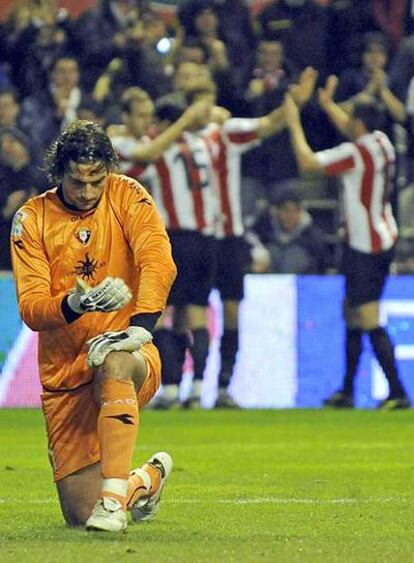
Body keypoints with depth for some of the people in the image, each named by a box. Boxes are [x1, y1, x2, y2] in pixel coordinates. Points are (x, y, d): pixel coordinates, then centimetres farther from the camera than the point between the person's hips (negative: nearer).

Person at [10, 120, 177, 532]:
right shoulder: (31, 219, -1)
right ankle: (146, 478, 33)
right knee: (79, 515, -2)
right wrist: (74, 304, -30)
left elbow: (159, 262, -18)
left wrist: (140, 326, -34)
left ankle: (113, 497, -40)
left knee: (113, 361, -42)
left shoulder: (127, 197, -3)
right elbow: (30, 308, -8)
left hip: (130, 357, -2)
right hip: (64, 372, 2)